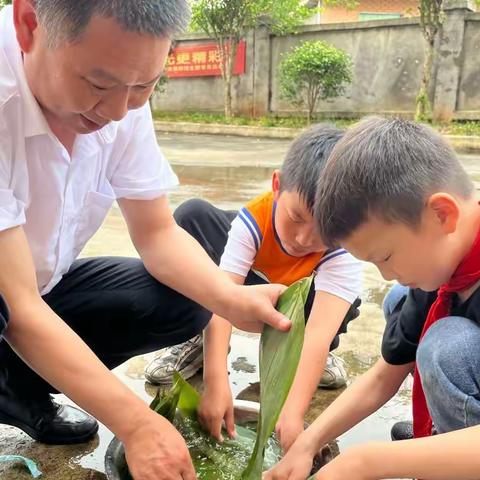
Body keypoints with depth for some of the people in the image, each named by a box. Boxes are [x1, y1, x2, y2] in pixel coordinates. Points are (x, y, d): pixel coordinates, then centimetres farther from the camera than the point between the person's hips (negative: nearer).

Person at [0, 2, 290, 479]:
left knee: (181, 303, -11)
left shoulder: (121, 94, -15)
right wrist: (137, 424, -32)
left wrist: (231, 300, -27)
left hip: (42, 284, 6)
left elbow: (157, 232, -9)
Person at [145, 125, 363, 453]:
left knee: (344, 305, -37)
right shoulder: (253, 221, -34)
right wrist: (216, 383, -52)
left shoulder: (345, 248, -35)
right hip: (251, 290, 1)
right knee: (193, 216, -24)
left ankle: (304, 355, -2)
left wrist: (293, 413, -56)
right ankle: (199, 340, -15)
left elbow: (321, 328, -46)